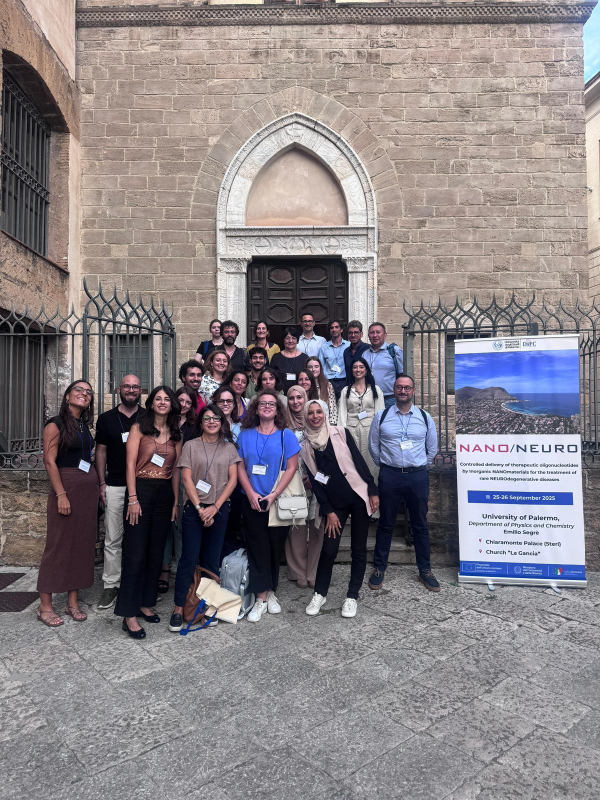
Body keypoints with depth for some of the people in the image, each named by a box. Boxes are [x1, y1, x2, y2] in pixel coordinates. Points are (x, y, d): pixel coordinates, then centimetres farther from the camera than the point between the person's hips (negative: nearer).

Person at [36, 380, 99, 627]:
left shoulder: (85, 425, 13)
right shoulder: (56, 424, -6)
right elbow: (50, 461, -12)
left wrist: (98, 486, 8)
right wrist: (61, 494, -18)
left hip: (89, 489, 7)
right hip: (66, 487, -7)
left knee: (82, 544, 8)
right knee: (58, 545, -1)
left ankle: (73, 602, 18)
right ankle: (45, 606, 10)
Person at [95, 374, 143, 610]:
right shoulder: (106, 419, 6)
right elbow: (101, 451, 7)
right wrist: (102, 482, -1)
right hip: (115, 487, 0)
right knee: (113, 540, 4)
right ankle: (111, 585, 14)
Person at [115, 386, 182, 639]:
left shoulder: (176, 434, 10)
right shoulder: (139, 428, -1)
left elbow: (176, 470, 10)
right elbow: (130, 465, -6)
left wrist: (176, 502, 5)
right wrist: (133, 499, -13)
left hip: (165, 494, 4)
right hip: (141, 490, -4)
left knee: (156, 552, 10)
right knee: (135, 553, -4)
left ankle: (146, 603, 24)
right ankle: (129, 614, 2)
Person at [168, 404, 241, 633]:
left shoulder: (229, 448, 6)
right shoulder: (190, 446, 1)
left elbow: (233, 479, 1)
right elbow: (187, 478, -3)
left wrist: (215, 507, -8)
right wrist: (199, 507, -10)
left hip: (219, 509, 2)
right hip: (194, 509, -2)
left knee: (212, 560, 7)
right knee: (189, 558, -3)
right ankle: (179, 608, 7)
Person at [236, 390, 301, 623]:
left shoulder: (286, 435, 0)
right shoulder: (245, 435, 5)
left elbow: (291, 468, -4)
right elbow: (240, 467, 3)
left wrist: (273, 495, -13)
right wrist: (251, 493, -10)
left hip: (278, 501, -1)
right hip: (252, 501, 1)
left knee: (276, 547, 6)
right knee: (258, 547, 2)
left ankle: (270, 592, 24)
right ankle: (261, 598, 9)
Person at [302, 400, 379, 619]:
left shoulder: (341, 433, -3)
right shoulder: (306, 447, 2)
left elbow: (359, 461, -3)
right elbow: (315, 482, 2)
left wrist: (373, 491, -6)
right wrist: (328, 511, -1)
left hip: (358, 497, -1)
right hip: (334, 503, 1)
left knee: (358, 549, 5)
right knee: (328, 549, 0)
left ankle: (352, 596, 18)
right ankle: (319, 594, 20)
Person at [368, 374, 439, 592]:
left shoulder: (425, 418, 3)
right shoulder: (381, 416, 1)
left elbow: (432, 449, 13)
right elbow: (373, 447, 9)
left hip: (417, 476, 1)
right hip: (389, 476, -1)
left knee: (420, 525, 10)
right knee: (385, 524, 9)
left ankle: (425, 570, 23)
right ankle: (378, 568, 21)